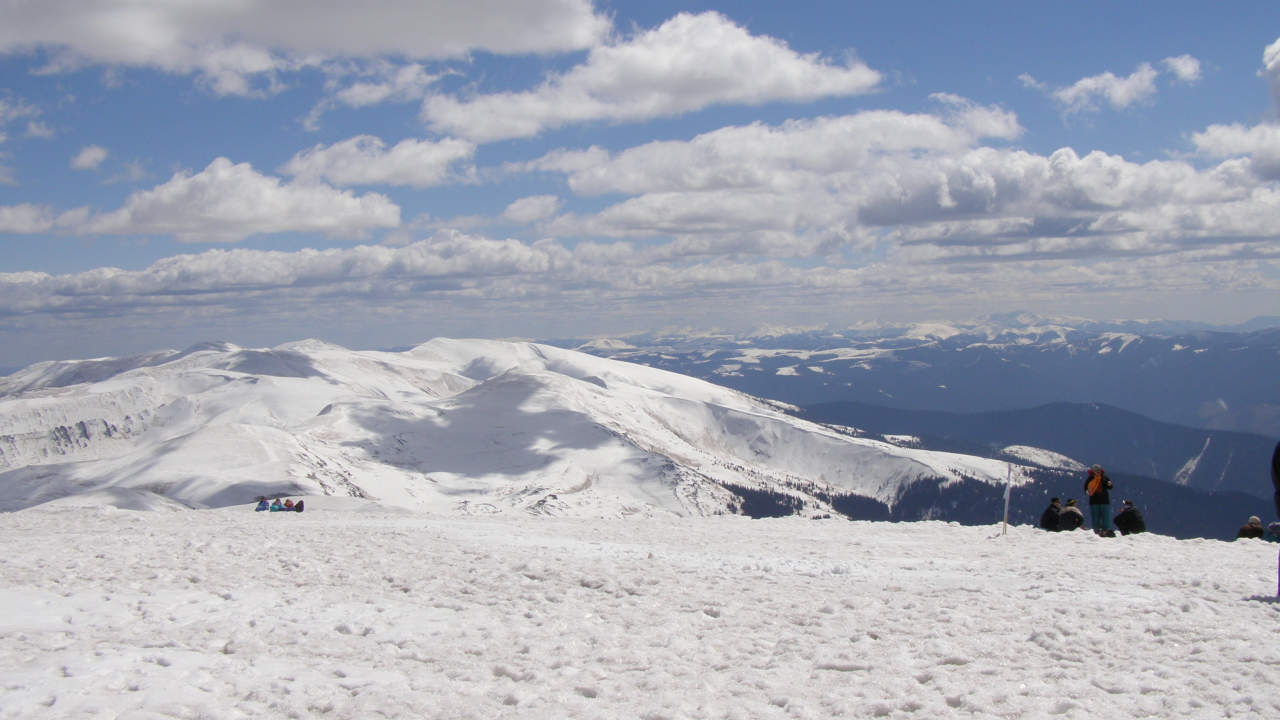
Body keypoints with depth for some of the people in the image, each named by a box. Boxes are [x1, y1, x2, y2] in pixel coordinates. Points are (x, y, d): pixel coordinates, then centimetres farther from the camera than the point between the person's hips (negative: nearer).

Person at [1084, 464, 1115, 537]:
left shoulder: (1104, 478, 6)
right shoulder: (1090, 479, 2)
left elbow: (1110, 487, 7)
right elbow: (1085, 488, 7)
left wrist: (1109, 484, -15)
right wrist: (1087, 491, -15)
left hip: (1104, 501, 1)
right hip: (1094, 501, -1)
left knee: (1106, 517, -2)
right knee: (1095, 517, -1)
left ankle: (1106, 530, 0)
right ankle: (1097, 531, 4)